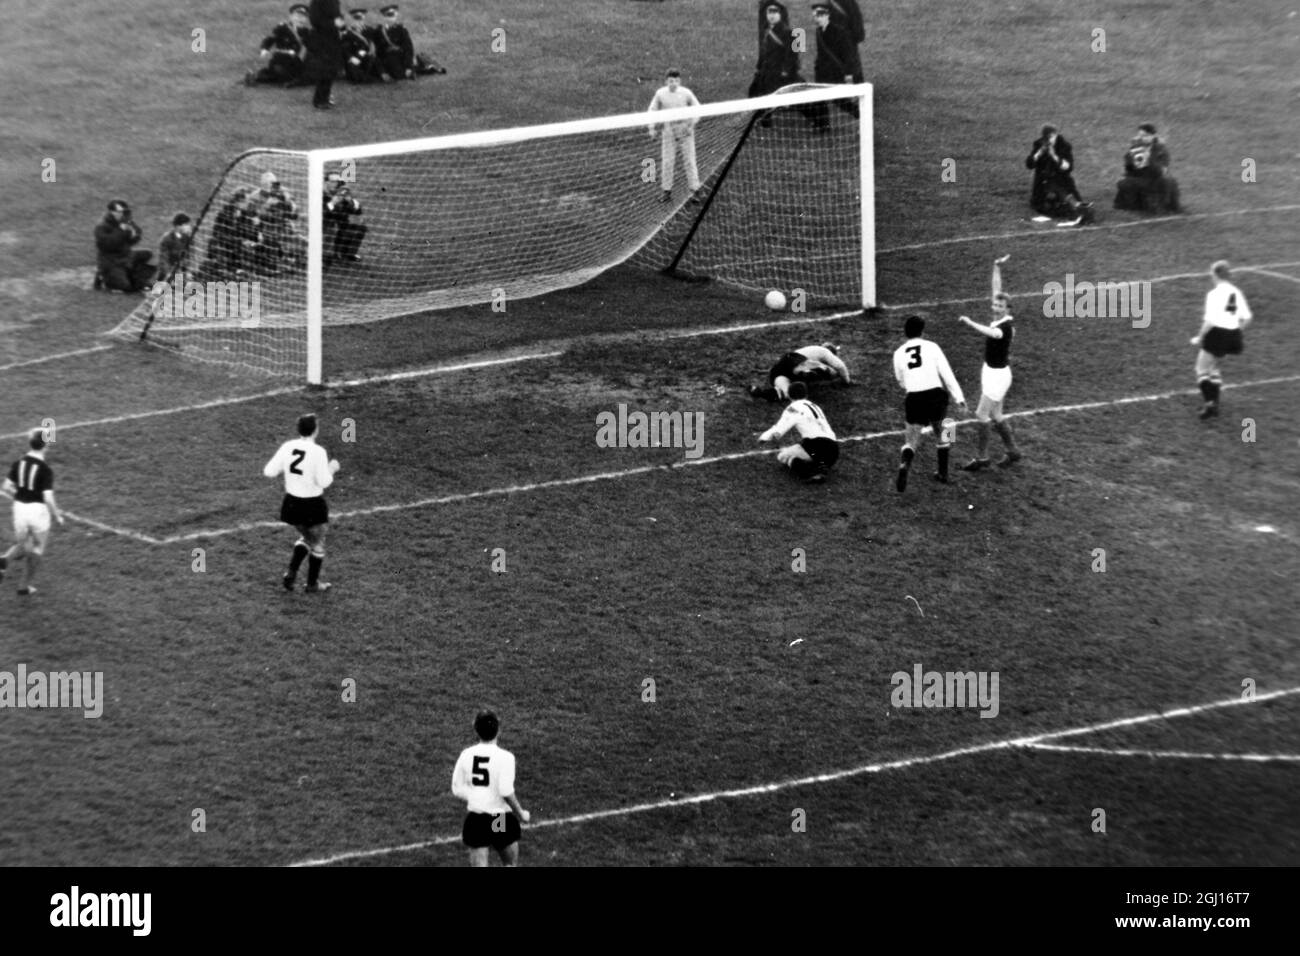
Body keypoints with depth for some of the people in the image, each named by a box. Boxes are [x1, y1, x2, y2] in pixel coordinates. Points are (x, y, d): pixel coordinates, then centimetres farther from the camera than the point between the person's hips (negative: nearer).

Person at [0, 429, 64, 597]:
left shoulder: (18, 464, 0)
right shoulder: (45, 470, -16)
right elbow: (48, 498, -19)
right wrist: (57, 516, -4)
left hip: (20, 507, 4)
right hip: (38, 509, -4)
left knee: (21, 546, 20)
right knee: (37, 550, 16)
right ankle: (25, 586, 18)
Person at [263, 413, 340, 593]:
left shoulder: (287, 447, -6)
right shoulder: (317, 452, -21)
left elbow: (269, 471, -2)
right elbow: (324, 482, -19)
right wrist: (332, 469, 0)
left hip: (292, 502, 5)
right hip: (313, 505, -5)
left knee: (305, 537, 29)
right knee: (317, 544, 17)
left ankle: (291, 572, 16)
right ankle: (312, 584, 28)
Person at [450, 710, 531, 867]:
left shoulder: (466, 755, -2)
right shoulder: (505, 757, -15)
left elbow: (457, 789, 2)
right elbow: (506, 792, -20)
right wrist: (521, 814, -6)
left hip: (475, 818, 3)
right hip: (502, 819, -3)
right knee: (511, 864, 20)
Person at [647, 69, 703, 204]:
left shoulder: (686, 93, -8)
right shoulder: (660, 93, -4)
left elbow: (697, 108, 3)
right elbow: (652, 110, 10)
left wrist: (691, 125, -8)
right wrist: (652, 127, 2)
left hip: (685, 129, -1)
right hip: (669, 129, 2)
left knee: (689, 160, -3)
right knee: (667, 161, 1)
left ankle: (694, 191, 2)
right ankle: (667, 191, 12)